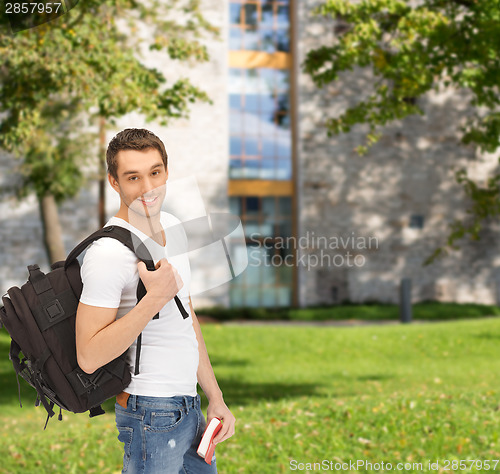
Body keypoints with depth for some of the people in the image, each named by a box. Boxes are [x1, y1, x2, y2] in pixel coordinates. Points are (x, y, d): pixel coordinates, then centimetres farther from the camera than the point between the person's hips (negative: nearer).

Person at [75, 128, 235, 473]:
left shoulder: (171, 226, 7)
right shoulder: (108, 253, -20)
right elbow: (89, 357, -23)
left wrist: (216, 398, 15)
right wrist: (155, 299, -27)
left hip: (189, 406, 8)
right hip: (153, 416, -8)